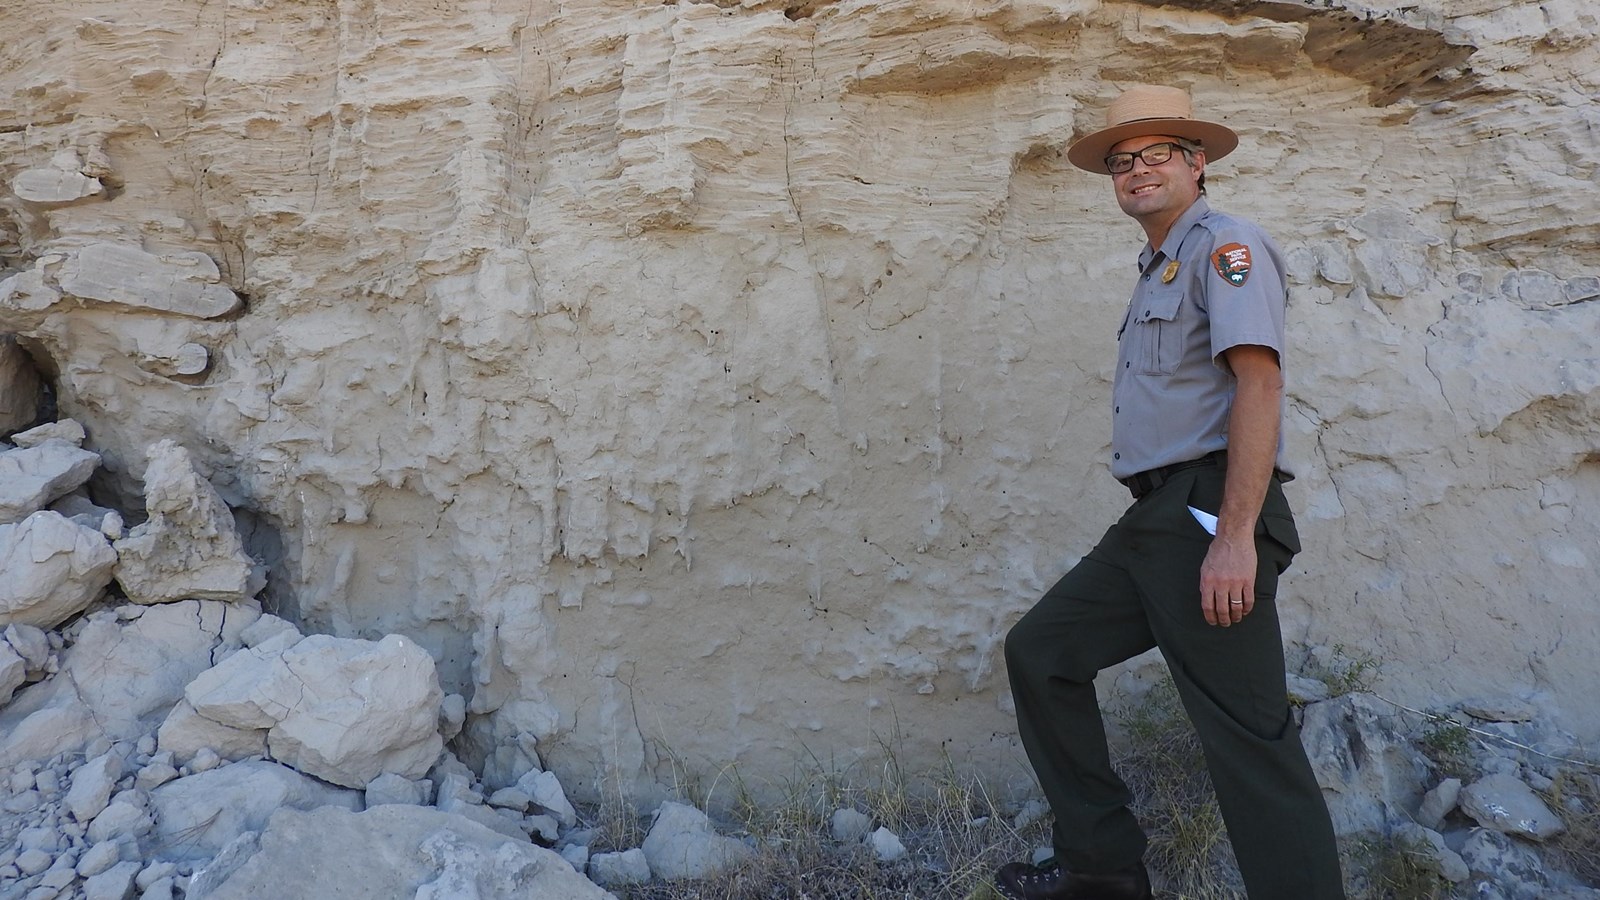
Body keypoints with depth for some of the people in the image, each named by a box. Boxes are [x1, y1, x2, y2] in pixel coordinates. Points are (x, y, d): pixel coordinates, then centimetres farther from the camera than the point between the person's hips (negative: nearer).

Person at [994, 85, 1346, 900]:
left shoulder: (1223, 245, -4)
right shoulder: (1158, 271, 23)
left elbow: (1259, 381, -17)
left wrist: (1236, 535, -25)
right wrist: (1158, 528, 17)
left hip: (1207, 517, -10)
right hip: (1153, 522, 10)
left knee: (1247, 735, -8)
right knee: (1039, 650, 8)